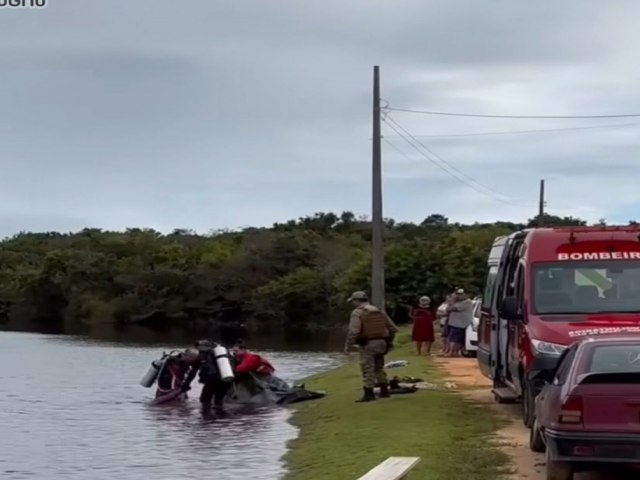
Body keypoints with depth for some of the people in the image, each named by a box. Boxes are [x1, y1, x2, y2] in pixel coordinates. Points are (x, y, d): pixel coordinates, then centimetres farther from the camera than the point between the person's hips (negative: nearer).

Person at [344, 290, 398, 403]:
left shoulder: (357, 312, -7)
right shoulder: (379, 311, 14)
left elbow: (353, 331, -19)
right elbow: (393, 328, 15)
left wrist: (348, 345, -12)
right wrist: (389, 342, 23)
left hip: (368, 344, -7)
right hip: (381, 343, 7)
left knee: (368, 369, -2)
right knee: (379, 368, 20)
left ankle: (369, 394, -4)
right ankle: (384, 390, 22)